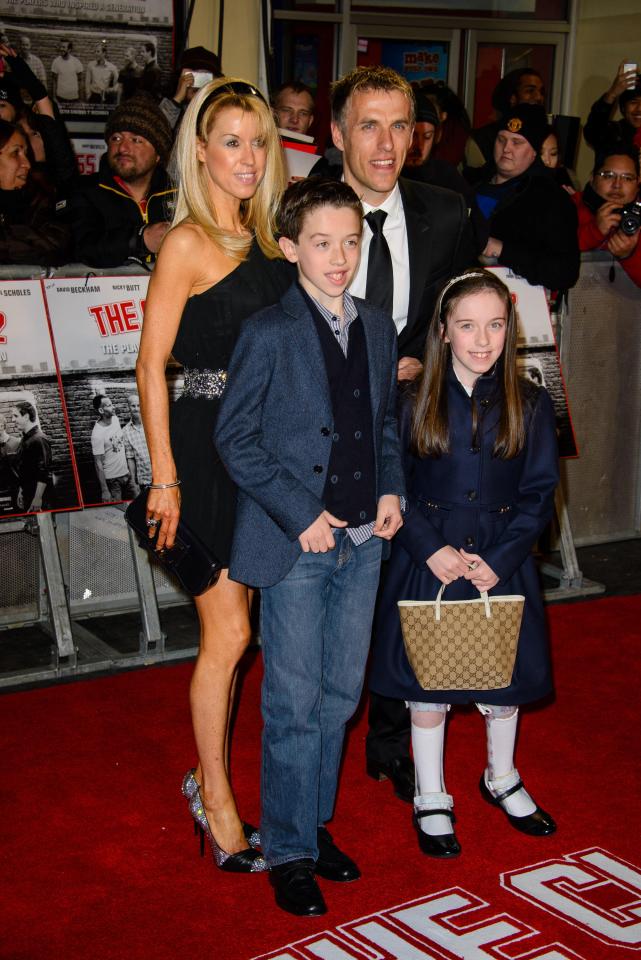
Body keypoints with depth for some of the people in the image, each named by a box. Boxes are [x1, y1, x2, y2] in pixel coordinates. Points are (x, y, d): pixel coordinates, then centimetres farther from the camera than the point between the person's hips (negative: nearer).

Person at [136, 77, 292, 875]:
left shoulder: (261, 239, 12)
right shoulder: (188, 242, -10)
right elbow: (152, 364, -12)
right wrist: (165, 476, -13)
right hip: (206, 446, -7)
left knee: (231, 629, 13)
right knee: (227, 633, -1)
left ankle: (209, 779, 28)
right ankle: (216, 796, 16)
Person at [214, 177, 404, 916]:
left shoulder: (377, 327, 8)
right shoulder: (268, 333, -9)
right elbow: (234, 438, -9)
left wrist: (391, 490, 3)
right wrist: (300, 516, -14)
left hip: (362, 541, 6)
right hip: (294, 544, -5)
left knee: (340, 695, 14)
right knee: (294, 704, 1)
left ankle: (316, 822, 31)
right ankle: (288, 850, 16)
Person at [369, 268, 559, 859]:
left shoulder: (530, 405, -2)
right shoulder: (413, 404, -4)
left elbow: (539, 494, -2)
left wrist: (499, 561, -12)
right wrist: (432, 550, -14)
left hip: (502, 562, 1)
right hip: (429, 562, -1)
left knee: (507, 672, 14)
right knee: (427, 678, 7)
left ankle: (502, 779, 40)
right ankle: (431, 800, 25)